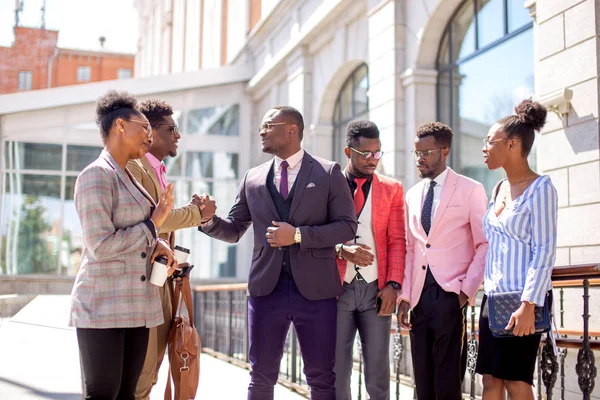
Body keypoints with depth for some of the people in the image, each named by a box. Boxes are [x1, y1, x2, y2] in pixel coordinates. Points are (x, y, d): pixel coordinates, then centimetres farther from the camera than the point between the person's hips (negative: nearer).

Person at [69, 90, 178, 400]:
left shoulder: (128, 178, 17)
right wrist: (154, 225, -9)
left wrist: (158, 245, 0)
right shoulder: (96, 175, -11)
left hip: (136, 305, 9)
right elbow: (101, 246, -19)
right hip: (103, 305, -9)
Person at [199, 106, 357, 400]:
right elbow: (234, 230, 14)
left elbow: (348, 227, -4)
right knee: (262, 376, 8)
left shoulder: (328, 172, 2)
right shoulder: (253, 178, 12)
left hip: (315, 288, -2)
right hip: (266, 287, 3)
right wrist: (208, 220, -6)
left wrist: (298, 236, -14)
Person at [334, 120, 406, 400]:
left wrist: (393, 285, -7)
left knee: (378, 373, 4)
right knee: (336, 371, 5)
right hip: (337, 289, 0)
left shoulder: (392, 189, 8)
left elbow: (397, 241, 4)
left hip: (376, 289, 1)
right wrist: (342, 250, -15)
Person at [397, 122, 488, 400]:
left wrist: (467, 289, -12)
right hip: (419, 294, 5)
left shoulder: (470, 190, 0)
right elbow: (410, 249, 14)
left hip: (451, 294, -5)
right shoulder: (413, 194, 16)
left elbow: (484, 244, -3)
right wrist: (405, 296, 7)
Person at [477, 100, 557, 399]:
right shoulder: (498, 189, 13)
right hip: (493, 297, 7)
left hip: (521, 299, -7)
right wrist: (488, 293, 14)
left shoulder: (540, 188, -9)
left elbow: (544, 252, -15)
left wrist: (528, 305, -22)